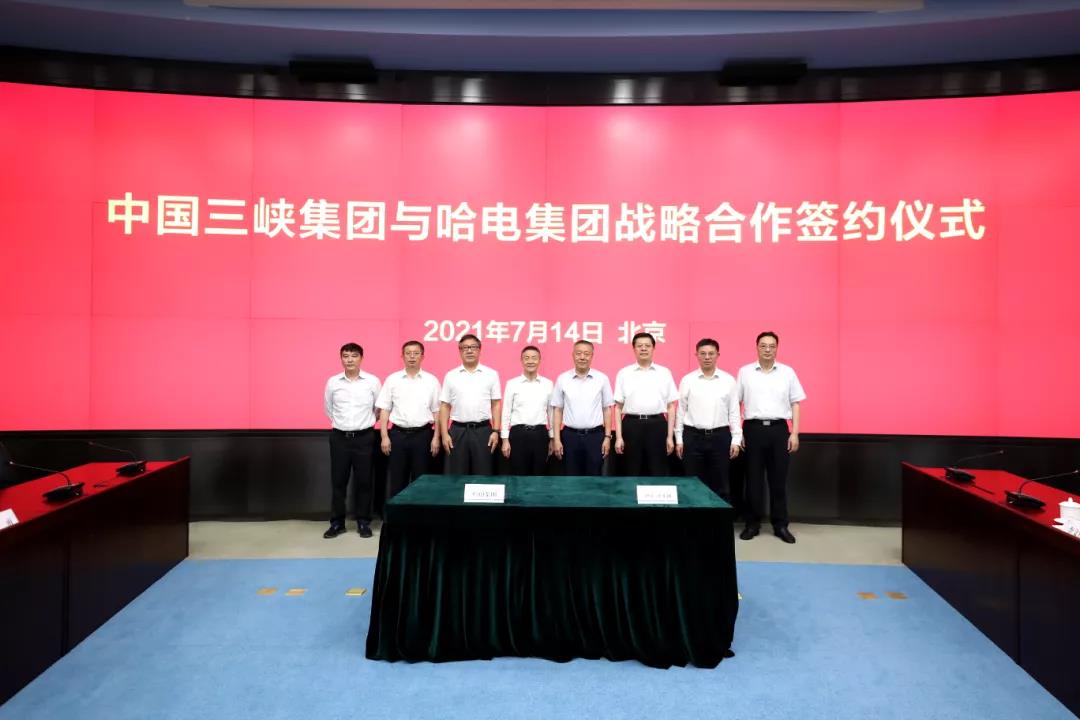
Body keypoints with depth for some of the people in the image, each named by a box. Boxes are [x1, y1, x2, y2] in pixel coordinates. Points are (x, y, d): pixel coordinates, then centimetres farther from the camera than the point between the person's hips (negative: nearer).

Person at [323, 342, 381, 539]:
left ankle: (363, 522, 16)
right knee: (338, 481, 6)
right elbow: (328, 408, 15)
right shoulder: (333, 382, 2)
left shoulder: (373, 381, -4)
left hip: (364, 437, -1)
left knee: (363, 481, 5)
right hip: (339, 437, 2)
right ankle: (337, 523, 18)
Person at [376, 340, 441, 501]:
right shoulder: (392, 379, 3)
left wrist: (436, 437, -2)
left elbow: (437, 411, 4)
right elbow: (384, 410, 4)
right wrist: (384, 436, -2)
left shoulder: (431, 380, 2)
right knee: (397, 479, 7)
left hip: (423, 434, 0)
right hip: (398, 434, 1)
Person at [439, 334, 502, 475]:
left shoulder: (491, 374, 3)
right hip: (458, 431, 1)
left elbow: (496, 405, 3)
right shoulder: (451, 376, 6)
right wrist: (444, 434, -2)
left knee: (483, 476, 5)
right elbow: (445, 406, 5)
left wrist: (495, 431, -4)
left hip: (483, 430, -1)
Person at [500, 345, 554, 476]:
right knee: (519, 475, 5)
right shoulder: (512, 383, 1)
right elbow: (506, 412, 2)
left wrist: (552, 438, 9)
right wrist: (505, 439, -2)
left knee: (539, 474, 9)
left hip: (540, 434, 2)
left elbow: (551, 412, 10)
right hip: (518, 434, -1)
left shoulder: (548, 384, 5)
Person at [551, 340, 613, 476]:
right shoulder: (562, 379, 0)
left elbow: (607, 409, 4)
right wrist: (556, 439, -2)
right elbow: (557, 410, 3)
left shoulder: (602, 378, 0)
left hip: (595, 436, 0)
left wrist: (607, 437, -1)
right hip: (570, 436, 0)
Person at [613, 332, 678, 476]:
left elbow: (671, 406, 7)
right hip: (632, 425, 0)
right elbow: (618, 407, 4)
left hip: (657, 425, 0)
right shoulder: (624, 373, 5)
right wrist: (618, 437, -2)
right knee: (632, 473, 7)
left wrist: (670, 436, 2)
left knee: (658, 473, 6)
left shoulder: (664, 373, 7)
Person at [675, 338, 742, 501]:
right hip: (693, 436, 0)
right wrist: (679, 439, 2)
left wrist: (736, 439, 0)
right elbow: (680, 411, 4)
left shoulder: (728, 380, 2)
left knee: (721, 484, 8)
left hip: (720, 436, 0)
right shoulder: (687, 380, 1)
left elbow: (734, 412, 4)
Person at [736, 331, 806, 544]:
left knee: (778, 479, 7)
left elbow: (796, 404, 7)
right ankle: (752, 524, 17)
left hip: (779, 429, 1)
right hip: (753, 429, -1)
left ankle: (780, 525, 18)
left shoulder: (788, 372, 5)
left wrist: (795, 433, 0)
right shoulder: (745, 372, 3)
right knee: (753, 479, 6)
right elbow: (735, 403, 5)